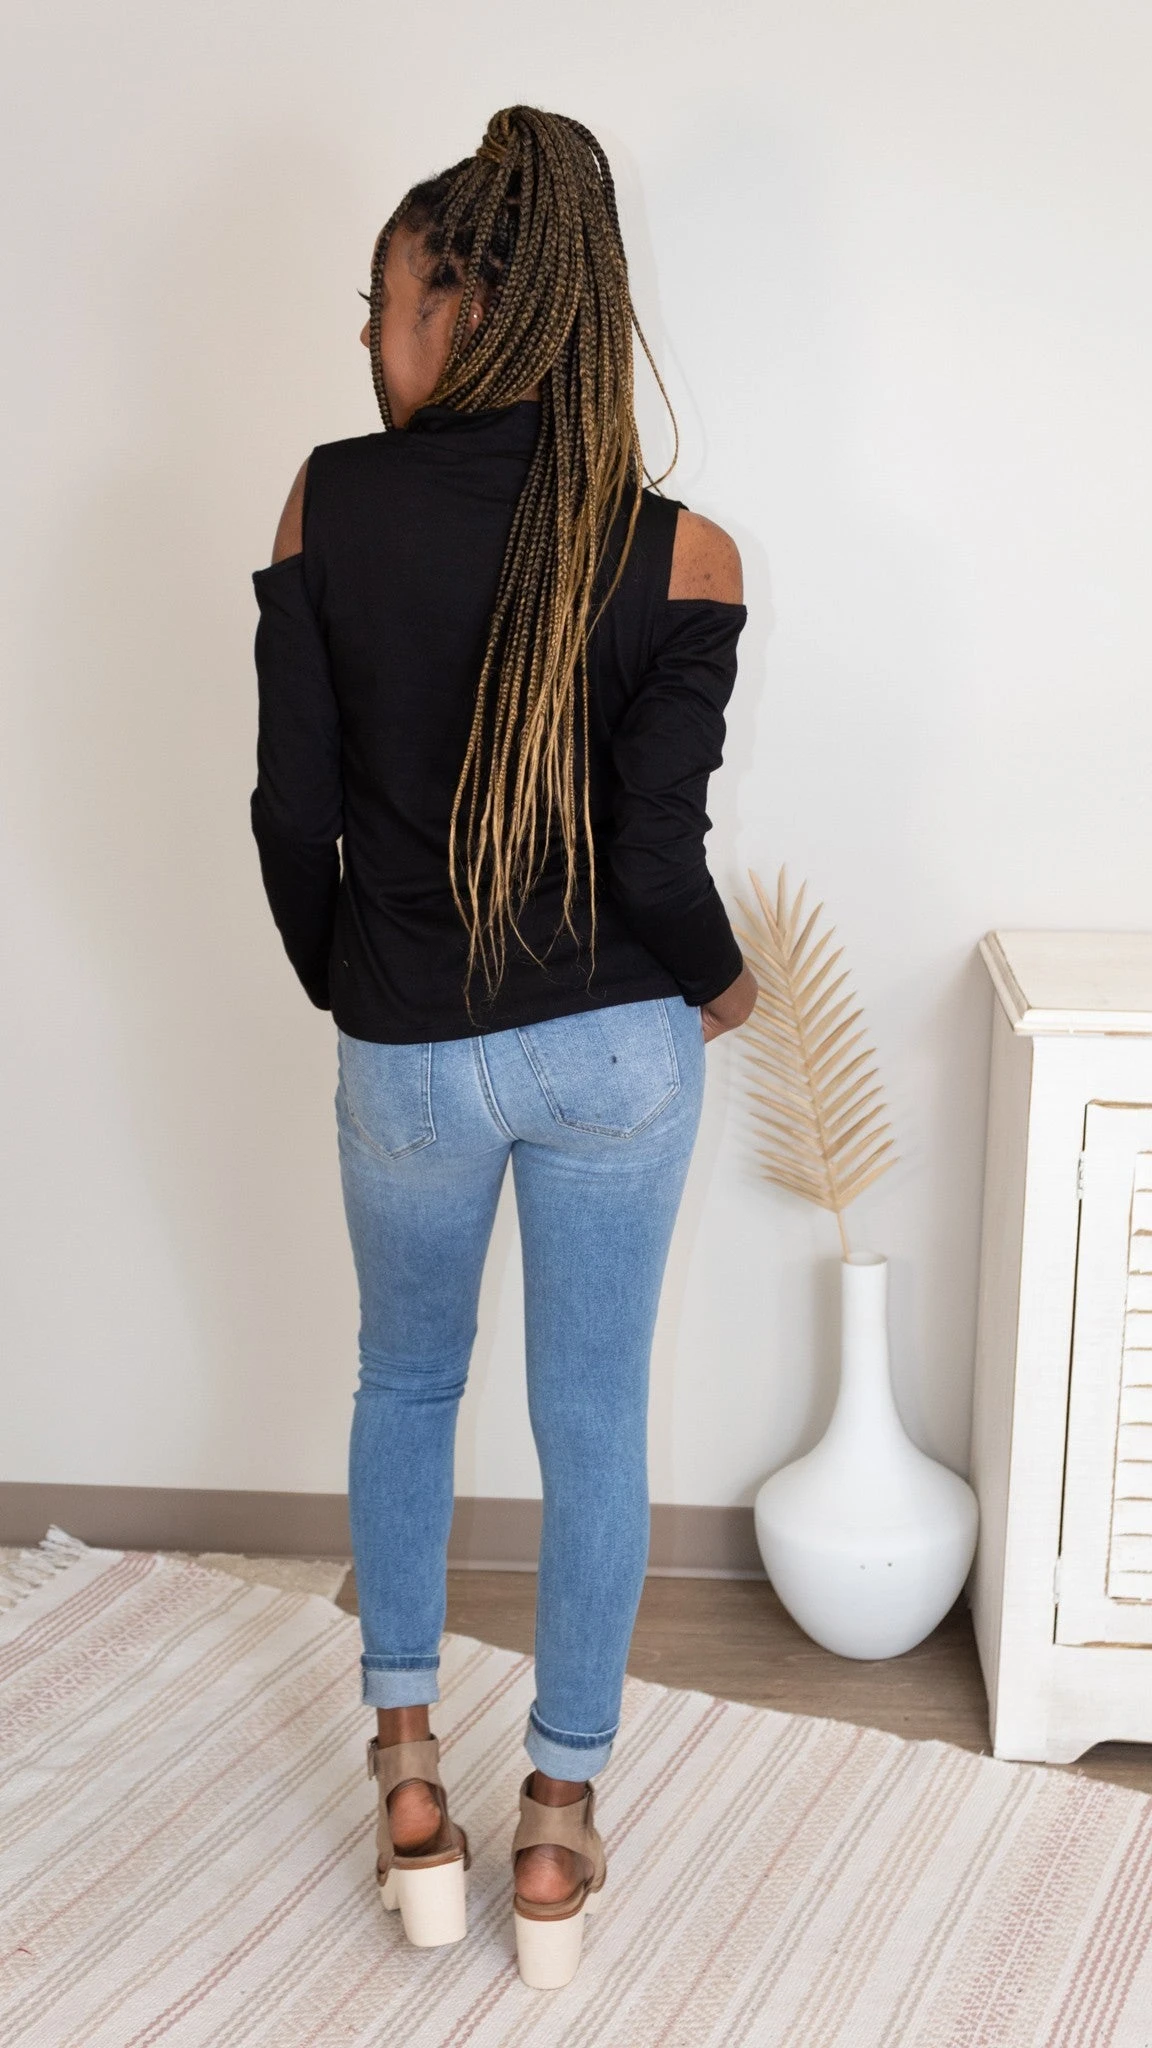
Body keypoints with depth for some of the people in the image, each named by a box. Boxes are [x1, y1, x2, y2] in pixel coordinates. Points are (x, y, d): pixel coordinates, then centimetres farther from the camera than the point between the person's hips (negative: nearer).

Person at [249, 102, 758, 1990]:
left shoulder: (331, 503, -10)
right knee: (594, 1420, 14)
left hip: (407, 1054, 1)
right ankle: (561, 1827, 26)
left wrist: (342, 983, 11)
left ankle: (409, 1782, 30)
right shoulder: (682, 553, -13)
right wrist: (720, 983, 7)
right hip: (617, 1050, 0)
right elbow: (660, 856, -15)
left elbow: (292, 808, -7)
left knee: (406, 1386, 24)